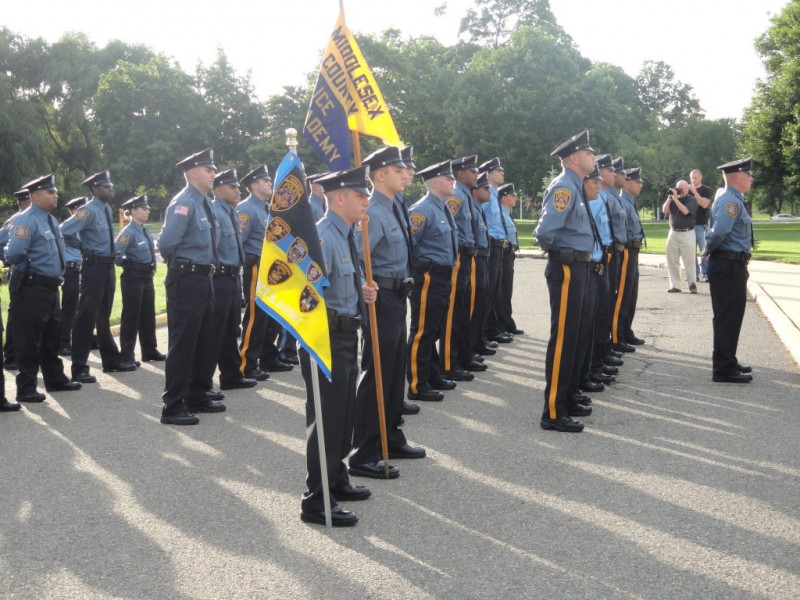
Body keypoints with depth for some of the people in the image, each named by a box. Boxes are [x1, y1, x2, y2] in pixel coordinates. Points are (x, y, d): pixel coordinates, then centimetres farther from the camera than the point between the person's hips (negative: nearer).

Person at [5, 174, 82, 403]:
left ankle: (55, 379, 32)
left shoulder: (51, 220, 14)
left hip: (50, 287, 9)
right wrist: (25, 265, -8)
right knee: (29, 339, -2)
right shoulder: (27, 221, -15)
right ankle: (26, 388, 5)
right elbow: (13, 254, -25)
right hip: (31, 288, -9)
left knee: (52, 336, 19)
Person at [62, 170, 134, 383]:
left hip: (108, 266, 9)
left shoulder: (107, 210, 12)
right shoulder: (89, 211, -15)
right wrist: (82, 247, -8)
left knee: (104, 316, 18)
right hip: (94, 267, -9)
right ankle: (80, 368, -3)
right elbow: (65, 231, -24)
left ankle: (111, 360, 28)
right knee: (86, 317, -6)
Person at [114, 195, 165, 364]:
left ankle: (150, 351, 25)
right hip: (133, 279, -8)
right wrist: (128, 264, -10)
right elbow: (116, 254, -24)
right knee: (131, 316, -2)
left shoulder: (145, 230, 10)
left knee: (148, 316, 15)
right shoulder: (129, 232, -16)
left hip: (147, 278, 8)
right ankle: (127, 354, 5)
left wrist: (151, 268, 12)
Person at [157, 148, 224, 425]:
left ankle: (197, 395, 30)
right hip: (186, 280, -9)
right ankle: (173, 406, 2)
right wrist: (175, 261, -4)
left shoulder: (204, 203, 13)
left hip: (204, 278, 9)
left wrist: (206, 267, 14)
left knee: (206, 341, 17)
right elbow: (166, 243, -22)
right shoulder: (183, 203, -16)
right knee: (183, 343, -5)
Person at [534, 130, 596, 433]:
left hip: (577, 267, 10)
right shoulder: (564, 186, -16)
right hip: (566, 268, -10)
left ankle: (567, 400, 28)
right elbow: (546, 229, -26)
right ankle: (553, 412, -3)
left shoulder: (576, 186, 15)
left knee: (572, 336, 17)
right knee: (563, 337, -7)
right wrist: (553, 248, -7)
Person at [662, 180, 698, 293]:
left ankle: (692, 284, 5)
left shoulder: (691, 200, -2)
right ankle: (675, 285, 9)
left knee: (689, 260, -4)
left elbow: (685, 211, -19)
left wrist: (675, 198, -15)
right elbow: (664, 210, -1)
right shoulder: (672, 199, 11)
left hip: (687, 233, -4)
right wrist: (670, 197, -6)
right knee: (672, 261, 4)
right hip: (673, 233, 5)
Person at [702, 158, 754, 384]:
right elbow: (720, 231, -32)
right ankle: (723, 369, 0)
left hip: (733, 265, 10)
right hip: (727, 266, -10)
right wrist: (709, 250, -15)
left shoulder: (733, 199, 15)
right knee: (727, 318, -5)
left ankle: (728, 362, 29)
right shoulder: (730, 201, -19)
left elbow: (719, 232, 23)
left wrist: (709, 249, 8)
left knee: (731, 316, 18)